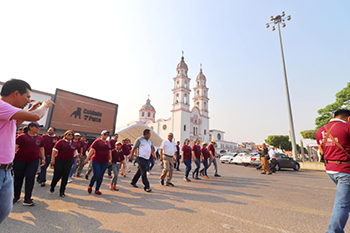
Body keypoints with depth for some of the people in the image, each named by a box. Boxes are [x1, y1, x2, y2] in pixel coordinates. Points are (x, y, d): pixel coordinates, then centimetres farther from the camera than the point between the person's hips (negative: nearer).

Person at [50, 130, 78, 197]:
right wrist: (53, 159, -16)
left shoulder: (75, 143, 3)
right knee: (57, 175, 8)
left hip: (68, 162, 3)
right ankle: (52, 187, 39)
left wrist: (73, 159, 18)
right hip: (59, 161, -2)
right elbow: (54, 150, -11)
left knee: (65, 177, 4)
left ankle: (62, 192, 18)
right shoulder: (61, 142, -8)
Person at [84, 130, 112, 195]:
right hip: (96, 161, -5)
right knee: (96, 175, -6)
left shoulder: (108, 143, 12)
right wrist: (87, 158, -15)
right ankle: (90, 186, 23)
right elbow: (91, 150, -10)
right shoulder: (97, 141, -6)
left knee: (101, 176, 9)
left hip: (104, 162, 5)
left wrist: (110, 159, 20)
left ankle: (97, 190, 23)